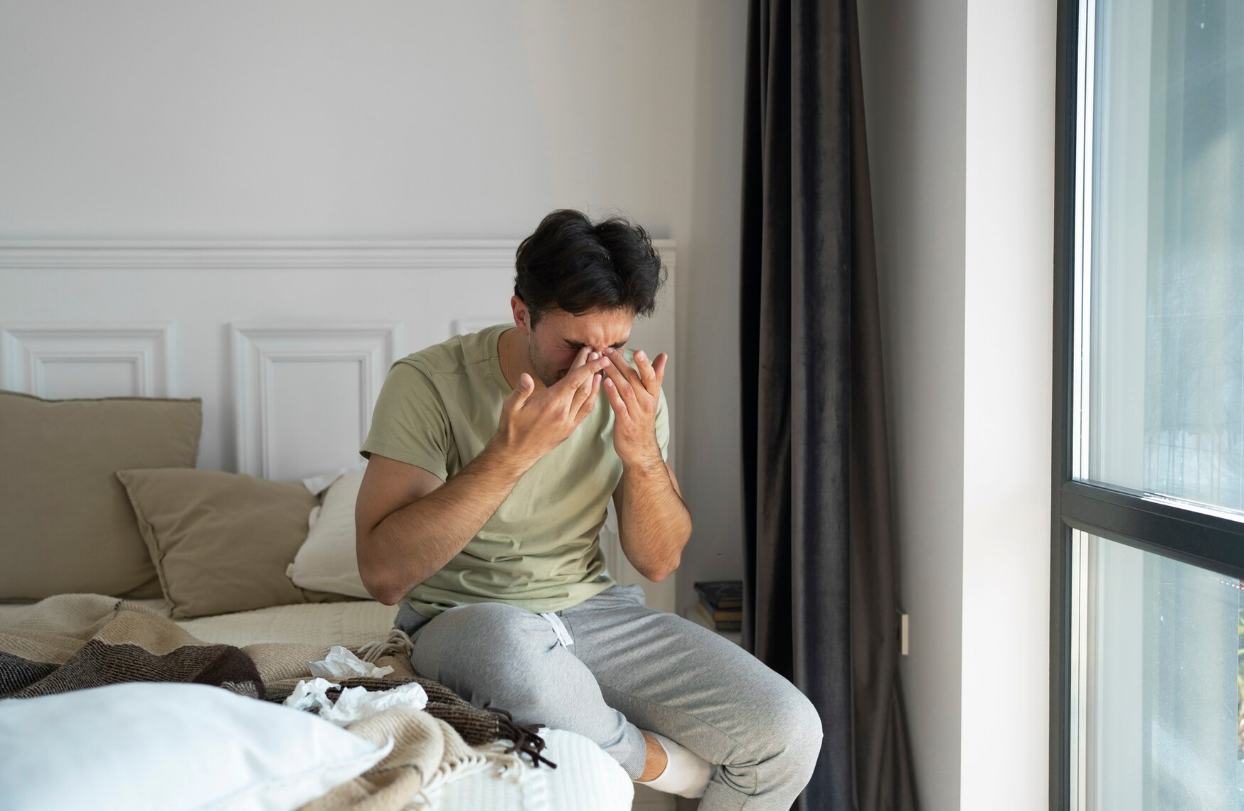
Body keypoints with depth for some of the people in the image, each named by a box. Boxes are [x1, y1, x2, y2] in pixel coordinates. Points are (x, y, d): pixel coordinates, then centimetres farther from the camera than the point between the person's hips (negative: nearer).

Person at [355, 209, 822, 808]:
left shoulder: (629, 391, -1)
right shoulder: (429, 382, -16)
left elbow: (658, 561, 2)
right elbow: (384, 574, -25)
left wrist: (642, 452, -18)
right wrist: (512, 451, -31)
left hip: (592, 609, 4)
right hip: (464, 620, -3)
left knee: (790, 732, -15)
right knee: (509, 642, -42)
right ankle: (660, 762, -12)